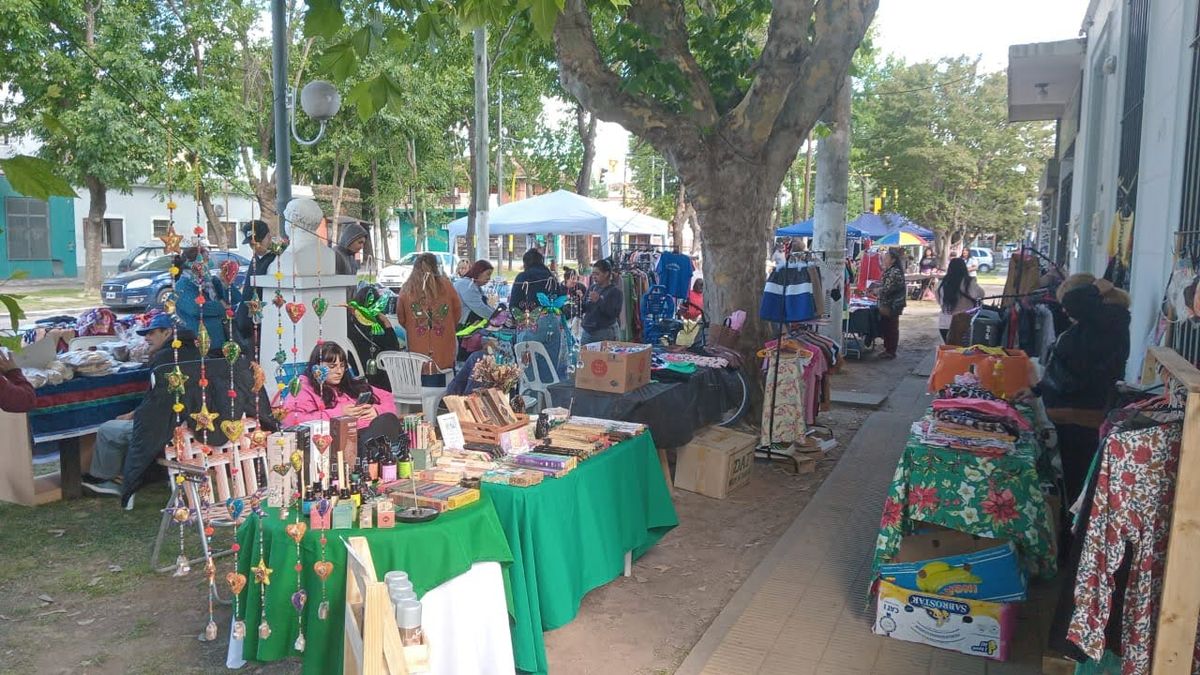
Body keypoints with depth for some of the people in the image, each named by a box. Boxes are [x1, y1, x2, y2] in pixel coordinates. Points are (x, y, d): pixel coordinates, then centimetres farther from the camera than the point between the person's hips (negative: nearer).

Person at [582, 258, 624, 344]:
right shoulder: (593, 288, 12)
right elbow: (583, 309, 16)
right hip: (587, 331, 5)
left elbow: (615, 314, -15)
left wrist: (599, 301, -22)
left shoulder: (616, 291, -4)